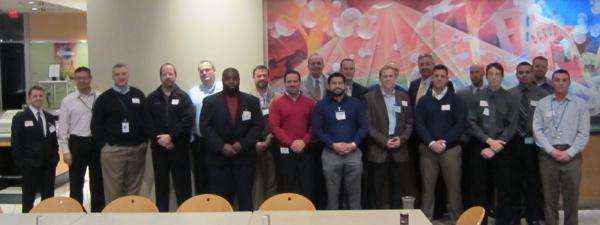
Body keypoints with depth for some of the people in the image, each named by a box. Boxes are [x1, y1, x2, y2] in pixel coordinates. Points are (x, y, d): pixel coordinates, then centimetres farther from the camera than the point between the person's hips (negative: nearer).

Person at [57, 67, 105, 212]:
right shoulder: (68, 100, 0)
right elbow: (63, 127, 1)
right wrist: (66, 151, -4)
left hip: (97, 142, 0)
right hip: (77, 143, 0)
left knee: (98, 181, 10)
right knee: (76, 183, 8)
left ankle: (98, 212, 23)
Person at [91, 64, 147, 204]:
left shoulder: (139, 95, 9)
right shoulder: (104, 98, 3)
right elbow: (96, 125, 2)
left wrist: (145, 141, 2)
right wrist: (102, 145, -4)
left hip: (137, 148, 2)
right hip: (112, 150, -2)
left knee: (134, 189, 10)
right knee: (113, 190, 1)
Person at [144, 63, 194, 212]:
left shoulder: (183, 97, 3)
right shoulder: (152, 98, 9)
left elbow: (188, 120, -8)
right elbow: (147, 123, 1)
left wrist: (170, 136, -15)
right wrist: (160, 139, -12)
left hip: (179, 148, -2)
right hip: (158, 147, 2)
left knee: (182, 184, 0)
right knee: (161, 185, 9)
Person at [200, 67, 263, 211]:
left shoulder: (252, 101, 7)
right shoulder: (210, 101, 5)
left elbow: (258, 126, 0)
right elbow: (205, 127, -3)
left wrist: (242, 144, -12)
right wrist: (221, 146, -13)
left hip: (244, 157, 1)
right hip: (218, 157, 0)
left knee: (245, 198, 4)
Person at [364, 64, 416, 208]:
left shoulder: (404, 97, 10)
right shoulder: (370, 97, 0)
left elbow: (409, 122, 10)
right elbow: (368, 125, -5)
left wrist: (402, 138, -7)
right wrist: (384, 141, -13)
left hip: (400, 150, 3)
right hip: (378, 150, -3)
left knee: (398, 189, 7)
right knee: (377, 189, 3)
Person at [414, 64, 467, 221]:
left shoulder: (456, 100, 4)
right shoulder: (423, 101, 8)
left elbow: (460, 124, -4)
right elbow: (419, 124, 1)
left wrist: (444, 143, -13)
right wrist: (431, 143, -14)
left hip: (451, 149, -1)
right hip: (428, 149, 1)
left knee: (453, 186, 2)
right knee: (427, 187, 3)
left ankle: (457, 219, 11)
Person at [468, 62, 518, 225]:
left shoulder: (509, 99, 2)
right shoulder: (477, 97, 4)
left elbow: (511, 126, -4)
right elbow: (472, 123, -1)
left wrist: (494, 148, -12)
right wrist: (489, 140, -14)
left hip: (502, 149, 0)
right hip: (479, 148, 1)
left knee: (504, 189, 5)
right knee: (479, 189, 6)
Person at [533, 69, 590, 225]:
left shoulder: (580, 104, 4)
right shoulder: (542, 104, 5)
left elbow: (584, 133, -1)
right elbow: (537, 130, 0)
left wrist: (569, 153, -10)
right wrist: (552, 150, -10)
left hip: (571, 155, 0)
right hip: (548, 155, 1)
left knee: (571, 196, 5)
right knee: (549, 196, 7)